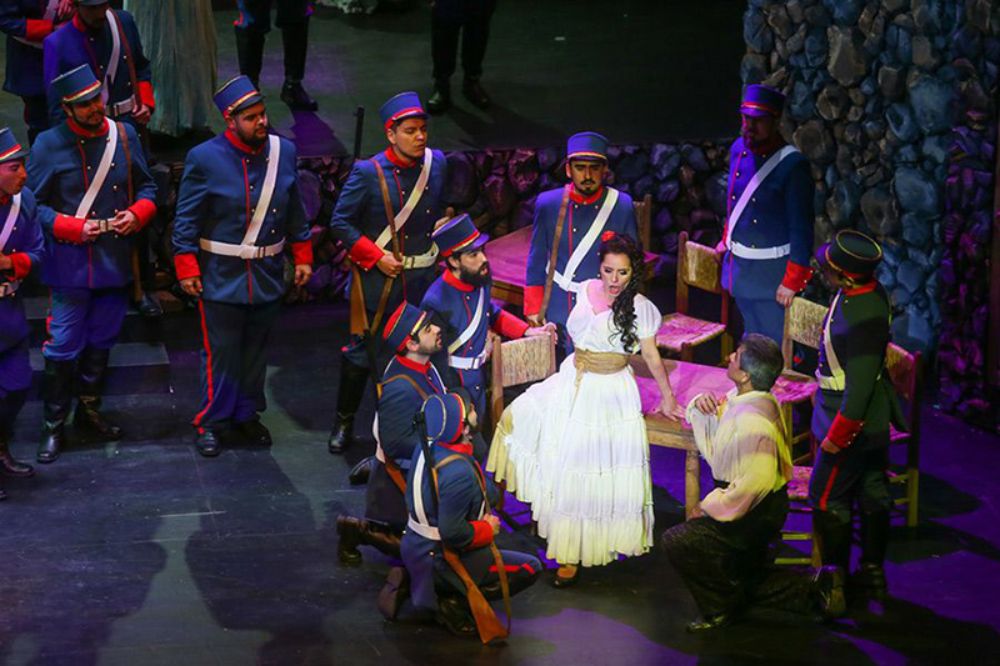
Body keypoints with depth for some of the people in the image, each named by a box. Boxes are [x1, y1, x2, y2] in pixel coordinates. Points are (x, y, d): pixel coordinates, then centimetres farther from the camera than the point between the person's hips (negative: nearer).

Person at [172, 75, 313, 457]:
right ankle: (212, 422, 15)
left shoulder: (284, 152, 0)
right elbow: (186, 219, -7)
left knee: (256, 349, 15)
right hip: (221, 277, -4)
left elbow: (295, 211, 10)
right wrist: (187, 267, -10)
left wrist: (302, 255, 10)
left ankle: (247, 414, 31)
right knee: (221, 352, 2)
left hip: (268, 275, 4)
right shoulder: (204, 159, -12)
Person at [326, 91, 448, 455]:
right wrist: (376, 257, -14)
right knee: (364, 349, 5)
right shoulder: (368, 172, -14)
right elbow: (341, 223, -8)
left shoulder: (437, 164, 0)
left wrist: (436, 246, 7)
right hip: (377, 277, -4)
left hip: (422, 277, 4)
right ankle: (344, 421, 23)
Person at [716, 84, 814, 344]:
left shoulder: (793, 165, -19)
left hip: (771, 273, -6)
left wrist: (792, 281, -17)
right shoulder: (738, 150, 1)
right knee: (751, 335, 20)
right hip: (739, 265, 6)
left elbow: (801, 227, -17)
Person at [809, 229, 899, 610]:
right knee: (873, 493, 19)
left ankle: (836, 580, 15)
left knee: (827, 500, 4)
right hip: (874, 422, 10)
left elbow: (860, 383, -29)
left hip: (852, 423, -10)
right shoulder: (866, 293, -2)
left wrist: (836, 436, -21)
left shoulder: (863, 317, -33)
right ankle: (873, 572, 33)